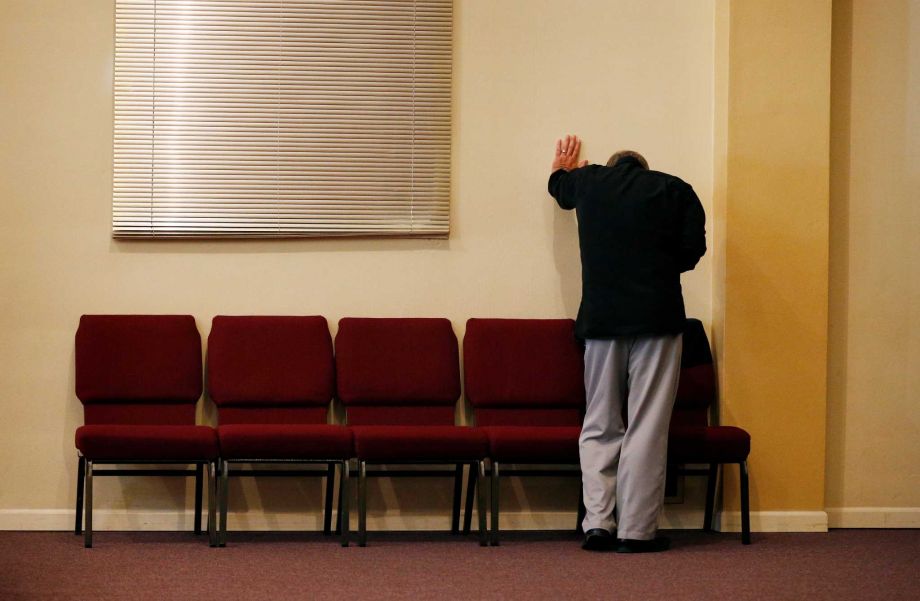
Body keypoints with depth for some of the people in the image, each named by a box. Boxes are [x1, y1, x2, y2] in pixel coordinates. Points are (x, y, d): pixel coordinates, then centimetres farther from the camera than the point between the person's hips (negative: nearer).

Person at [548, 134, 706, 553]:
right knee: (647, 428, -2)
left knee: (599, 425, 10)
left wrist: (561, 169, 60)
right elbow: (693, 248, -2)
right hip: (657, 317, -2)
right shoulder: (674, 190, 6)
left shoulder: (588, 181, 13)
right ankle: (637, 530, -4)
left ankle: (597, 523, 1)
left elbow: (561, 188, 36)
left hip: (601, 317, 2)